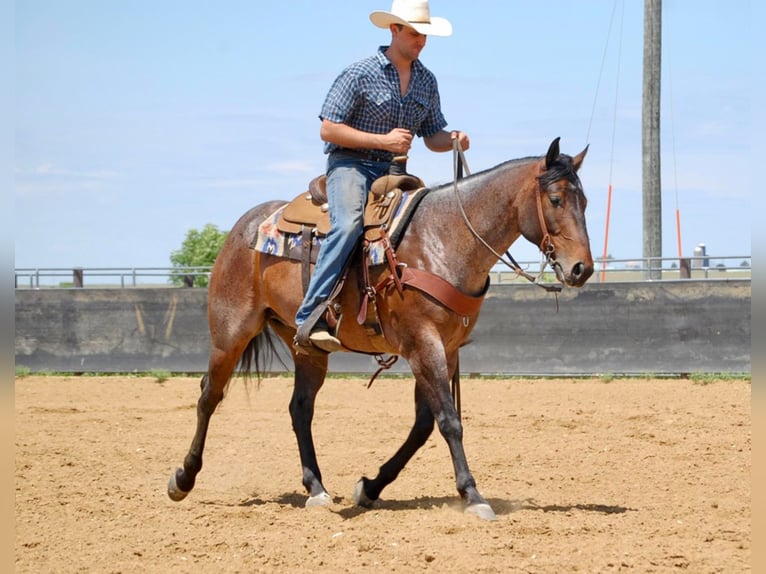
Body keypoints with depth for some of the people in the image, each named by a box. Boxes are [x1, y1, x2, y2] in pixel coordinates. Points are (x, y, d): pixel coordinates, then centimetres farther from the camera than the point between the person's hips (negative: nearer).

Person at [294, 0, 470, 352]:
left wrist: (453, 141, -5)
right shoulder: (360, 74, -8)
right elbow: (328, 129, -10)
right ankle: (310, 318, -35)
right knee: (349, 225, -32)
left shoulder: (426, 81, 11)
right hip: (350, 164, -7)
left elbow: (432, 136, 20)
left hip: (393, 171, 7)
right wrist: (383, 140, -17)